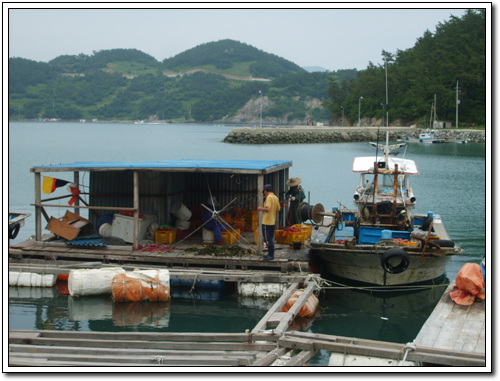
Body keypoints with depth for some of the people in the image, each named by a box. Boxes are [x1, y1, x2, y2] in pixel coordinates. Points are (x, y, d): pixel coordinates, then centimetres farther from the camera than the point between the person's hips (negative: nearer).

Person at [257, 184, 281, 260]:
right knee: (270, 239, 15)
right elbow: (278, 209, 13)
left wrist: (261, 208, -6)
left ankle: (271, 255, -5)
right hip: (273, 222, 9)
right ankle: (271, 254, 20)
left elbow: (267, 208, -22)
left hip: (267, 222, -9)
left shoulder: (269, 197, -15)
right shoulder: (276, 197, 10)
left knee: (267, 239, -5)